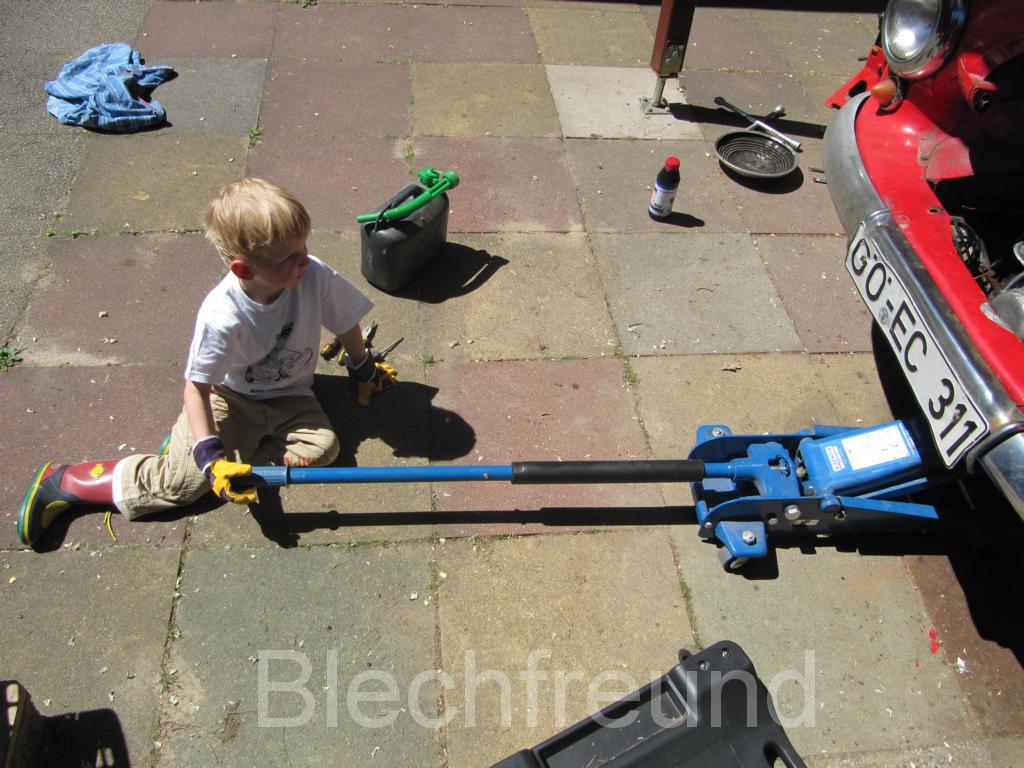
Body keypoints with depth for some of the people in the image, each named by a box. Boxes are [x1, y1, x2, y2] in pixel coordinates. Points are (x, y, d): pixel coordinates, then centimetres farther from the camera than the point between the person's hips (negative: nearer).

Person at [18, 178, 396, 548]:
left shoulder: (315, 275, -24)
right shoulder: (221, 316, -31)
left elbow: (347, 324, -4)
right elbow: (196, 387, -21)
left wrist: (364, 370, 13)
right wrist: (210, 457, -29)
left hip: (289, 397, 4)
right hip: (230, 395, -3)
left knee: (323, 447, -24)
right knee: (187, 477, -15)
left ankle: (237, 453, -8)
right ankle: (64, 482, 3)